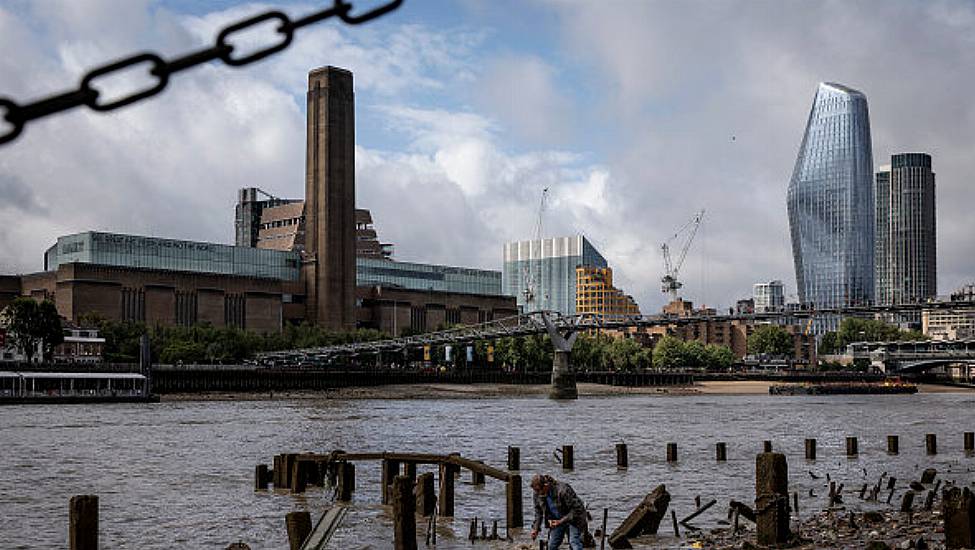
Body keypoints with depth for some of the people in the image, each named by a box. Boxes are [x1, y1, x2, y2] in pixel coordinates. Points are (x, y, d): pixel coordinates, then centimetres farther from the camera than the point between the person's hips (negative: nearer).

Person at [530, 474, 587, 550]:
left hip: (573, 518, -6)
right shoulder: (537, 494, -13)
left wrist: (561, 521, -28)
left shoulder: (562, 490, -33)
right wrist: (535, 528, -4)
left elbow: (576, 508, -26)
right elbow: (538, 512, 5)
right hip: (556, 521, 6)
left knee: (574, 543, -19)